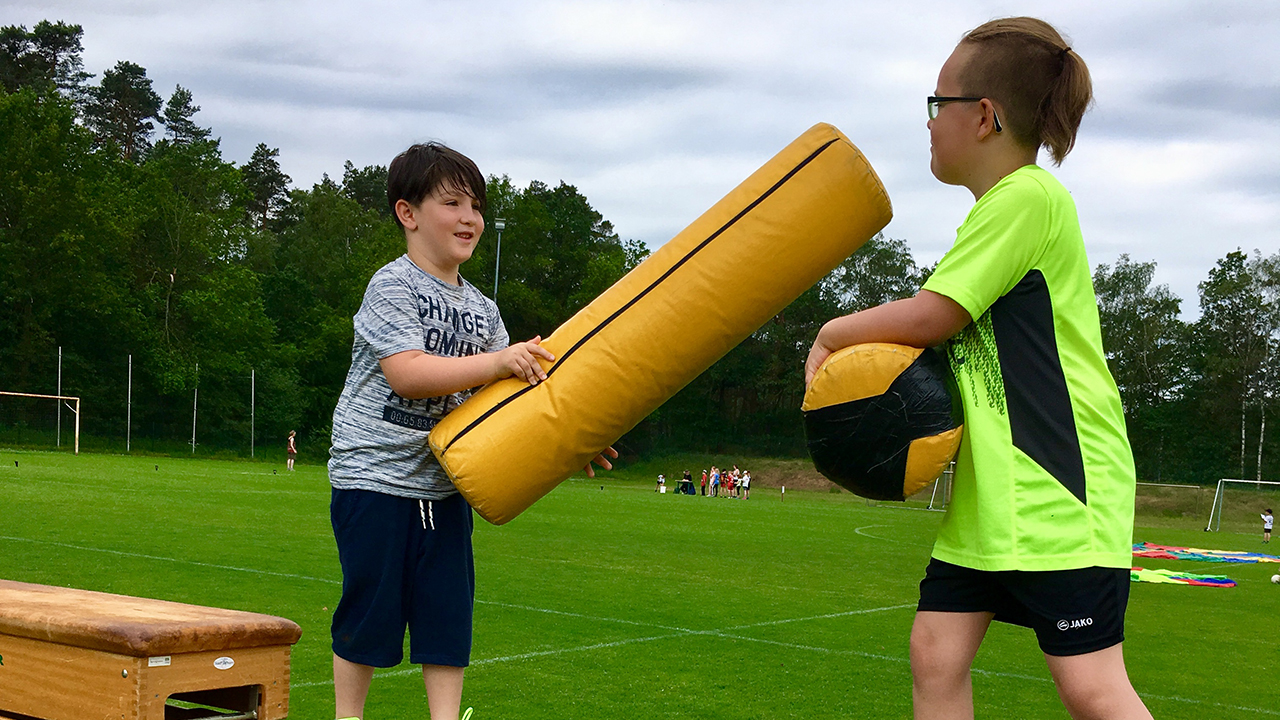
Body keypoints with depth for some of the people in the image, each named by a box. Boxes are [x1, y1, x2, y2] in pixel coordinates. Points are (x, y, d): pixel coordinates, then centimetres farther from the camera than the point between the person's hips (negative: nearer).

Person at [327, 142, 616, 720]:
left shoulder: (481, 308, 11)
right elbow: (405, 373, -24)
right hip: (375, 476, -6)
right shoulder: (392, 287, -10)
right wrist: (498, 361, -28)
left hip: (443, 484, 6)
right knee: (370, 605, 2)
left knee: (448, 605, 5)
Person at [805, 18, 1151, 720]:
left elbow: (929, 316, -15)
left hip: (1059, 489, -10)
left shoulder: (1030, 196, -13)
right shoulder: (995, 212, 18)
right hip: (990, 489, 10)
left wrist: (834, 333, 2)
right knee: (936, 653, 6)